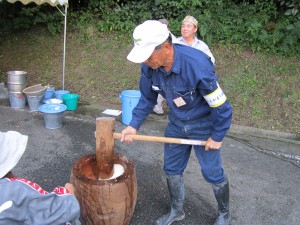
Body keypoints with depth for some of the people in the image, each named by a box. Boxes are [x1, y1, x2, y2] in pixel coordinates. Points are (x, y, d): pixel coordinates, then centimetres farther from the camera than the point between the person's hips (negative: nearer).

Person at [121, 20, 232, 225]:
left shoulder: (197, 65, -36)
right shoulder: (149, 67, -18)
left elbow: (221, 105, -25)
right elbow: (147, 99, 0)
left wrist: (217, 136, -14)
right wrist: (134, 125, -10)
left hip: (204, 125, -5)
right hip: (176, 124, 5)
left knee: (213, 173, 5)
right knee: (172, 169, 14)